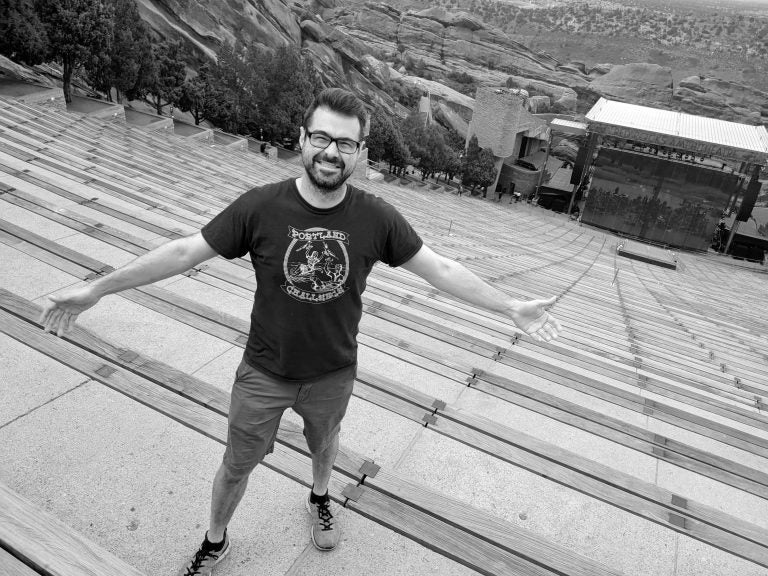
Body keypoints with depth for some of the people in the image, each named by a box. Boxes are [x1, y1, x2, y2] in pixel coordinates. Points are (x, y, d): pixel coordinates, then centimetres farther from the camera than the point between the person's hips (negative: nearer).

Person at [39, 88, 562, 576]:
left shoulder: (377, 218, -18)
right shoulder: (260, 207, -21)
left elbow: (441, 269, -10)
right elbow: (184, 252, -13)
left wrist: (511, 307, -9)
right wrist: (95, 290, -10)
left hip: (333, 374, 1)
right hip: (264, 372, 0)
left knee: (325, 444, 29)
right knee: (237, 465, 18)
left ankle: (319, 499, 64)